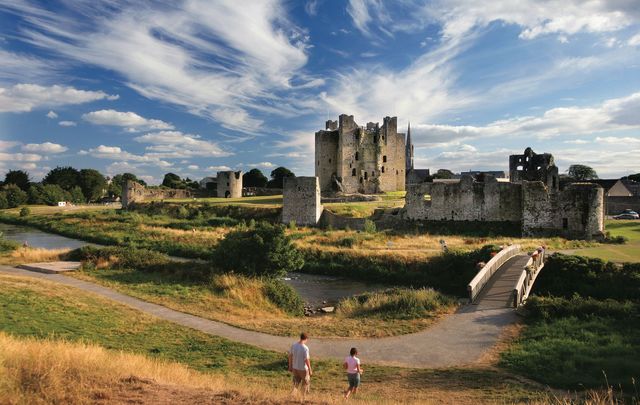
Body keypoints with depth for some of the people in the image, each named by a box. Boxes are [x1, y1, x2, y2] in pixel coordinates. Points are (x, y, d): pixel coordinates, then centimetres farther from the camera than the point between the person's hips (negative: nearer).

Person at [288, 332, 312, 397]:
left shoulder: (294, 346, -6)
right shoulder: (305, 348, -23)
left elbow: (290, 356, 2)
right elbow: (307, 360, -21)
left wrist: (290, 367, 13)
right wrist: (310, 370, -9)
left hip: (295, 368, 5)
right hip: (303, 369, -5)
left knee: (296, 383, 19)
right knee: (305, 383, 17)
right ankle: (303, 397, 28)